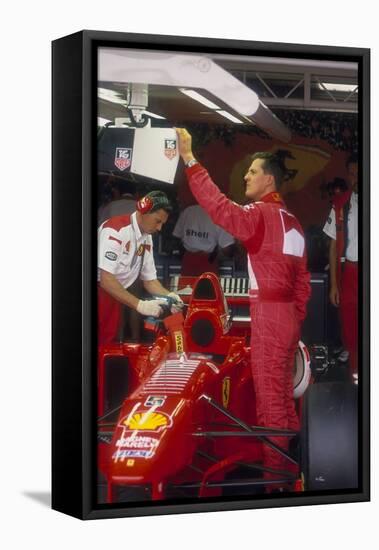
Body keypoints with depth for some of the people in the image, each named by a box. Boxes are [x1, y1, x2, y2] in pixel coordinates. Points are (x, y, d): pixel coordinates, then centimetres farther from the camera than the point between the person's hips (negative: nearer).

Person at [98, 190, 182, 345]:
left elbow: (149, 279, 12)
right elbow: (106, 280, -26)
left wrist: (168, 296, -9)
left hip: (113, 297, 8)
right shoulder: (115, 230, -21)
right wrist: (140, 305, -28)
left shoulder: (147, 239, 5)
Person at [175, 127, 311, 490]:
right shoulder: (291, 222, 15)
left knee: (269, 392, -5)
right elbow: (302, 279, 17)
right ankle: (289, 463, 24)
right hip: (288, 312, 9)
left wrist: (189, 160, -26)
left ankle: (273, 474, -1)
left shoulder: (261, 214, -12)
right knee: (283, 390, 16)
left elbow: (220, 207, -27)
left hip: (269, 312, -9)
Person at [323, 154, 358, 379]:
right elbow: (334, 245, 10)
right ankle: (354, 374, 18)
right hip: (349, 272, 3)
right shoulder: (341, 203, 7)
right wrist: (334, 283, 7)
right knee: (350, 327, 8)